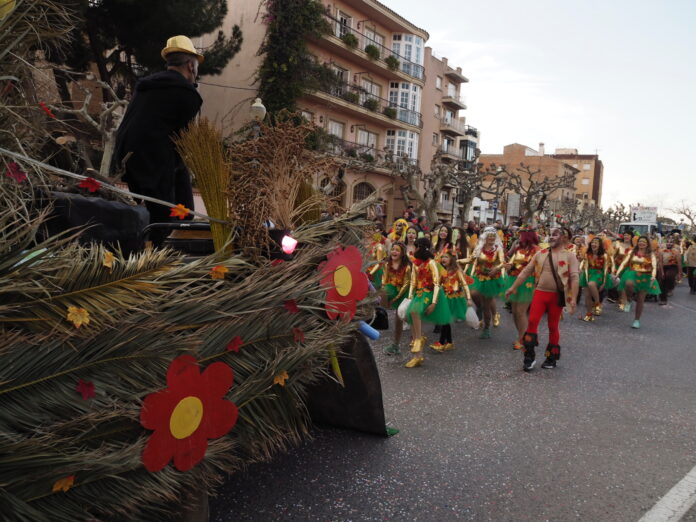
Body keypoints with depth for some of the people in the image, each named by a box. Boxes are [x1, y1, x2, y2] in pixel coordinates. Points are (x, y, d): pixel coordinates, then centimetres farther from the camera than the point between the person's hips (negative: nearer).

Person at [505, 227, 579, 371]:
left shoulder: (569, 255, -3)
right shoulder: (540, 254, 8)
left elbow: (574, 278, -10)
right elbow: (526, 271, 11)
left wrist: (573, 299, -18)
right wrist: (513, 287, 8)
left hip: (557, 295, -3)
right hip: (540, 293, 3)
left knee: (553, 326, 7)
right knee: (532, 322, -5)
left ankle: (552, 358, 21)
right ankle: (529, 356, 4)